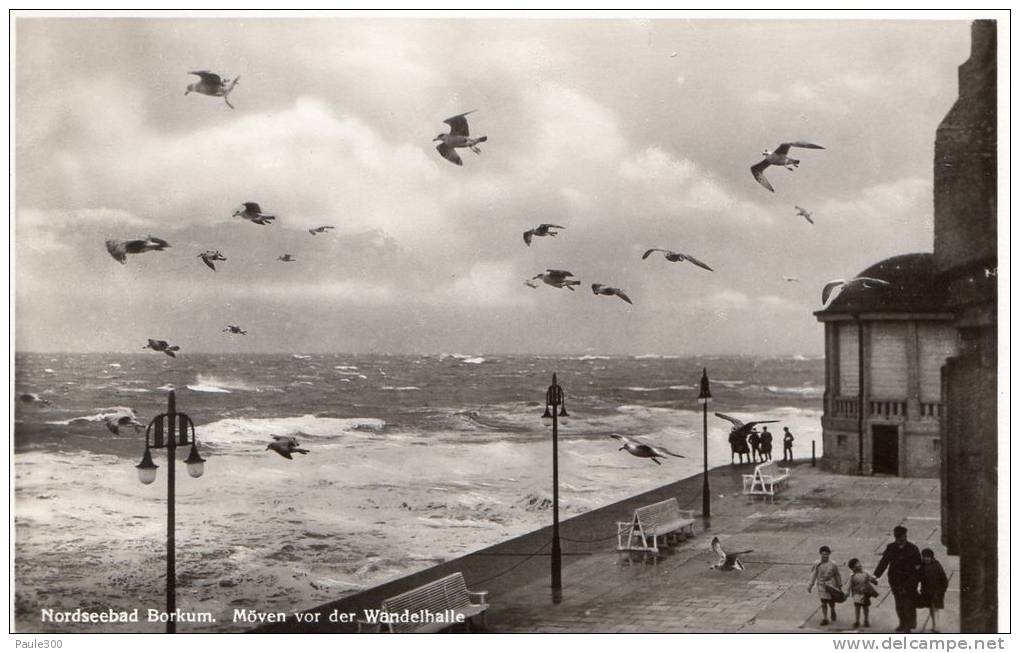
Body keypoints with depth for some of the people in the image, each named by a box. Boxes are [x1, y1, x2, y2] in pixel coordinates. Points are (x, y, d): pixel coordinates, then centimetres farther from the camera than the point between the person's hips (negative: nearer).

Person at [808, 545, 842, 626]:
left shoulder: (832, 564, -5)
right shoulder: (817, 565, -4)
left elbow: (837, 576, 5)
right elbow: (814, 575, 3)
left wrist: (839, 587, 9)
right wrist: (810, 585, 1)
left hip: (831, 586, 0)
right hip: (822, 586, 0)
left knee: (832, 603, 6)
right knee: (823, 603, 0)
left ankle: (832, 612, 40)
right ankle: (824, 619, 9)